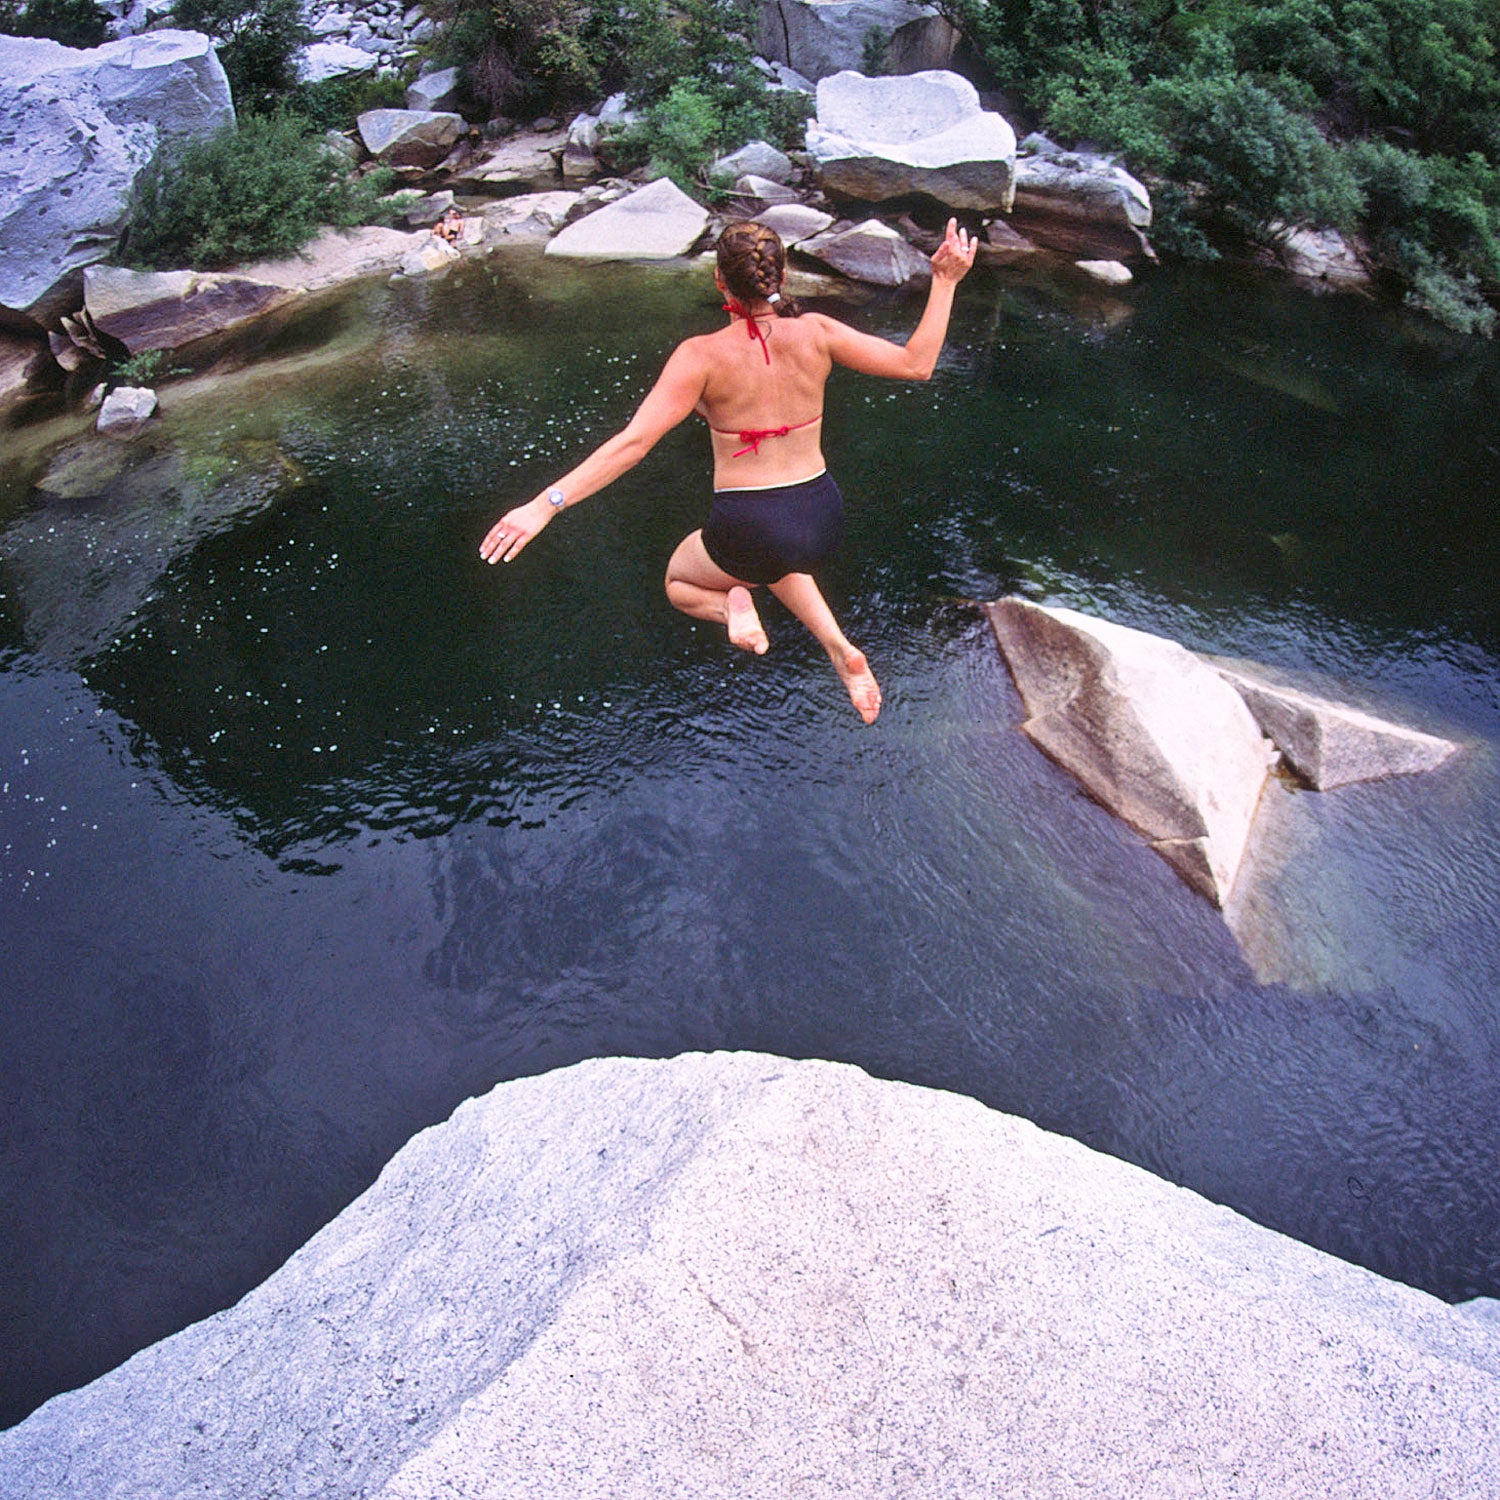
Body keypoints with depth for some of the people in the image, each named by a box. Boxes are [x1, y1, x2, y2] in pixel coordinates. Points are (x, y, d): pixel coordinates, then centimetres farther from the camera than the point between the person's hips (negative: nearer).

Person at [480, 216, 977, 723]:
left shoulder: (702, 356, -15)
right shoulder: (815, 332, -6)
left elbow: (632, 442, -20)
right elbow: (915, 363, 1)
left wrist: (544, 505, -20)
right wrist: (944, 282, 12)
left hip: (746, 527, -4)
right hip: (823, 520, 4)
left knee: (679, 581, 31)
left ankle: (731, 603, -5)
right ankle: (836, 643, 17)